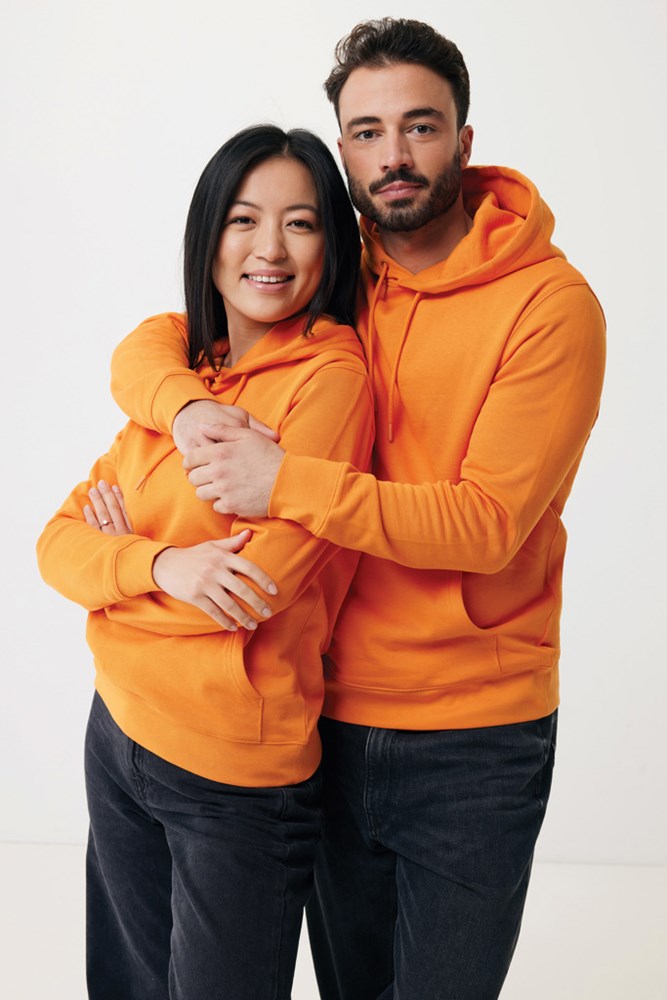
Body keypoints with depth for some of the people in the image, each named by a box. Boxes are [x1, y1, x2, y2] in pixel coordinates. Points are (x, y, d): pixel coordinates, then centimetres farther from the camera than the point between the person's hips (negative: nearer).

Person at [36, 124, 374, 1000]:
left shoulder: (331, 373, -15)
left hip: (240, 776, -7)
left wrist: (118, 550, -5)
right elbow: (59, 542, 0)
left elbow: (259, 585, -20)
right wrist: (161, 566, -21)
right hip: (119, 733, 7)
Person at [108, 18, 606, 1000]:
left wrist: (286, 484, -28)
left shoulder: (548, 301, -12)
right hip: (334, 717, 5)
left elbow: (487, 520, -20)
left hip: (472, 744, -4)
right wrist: (191, 408, -18)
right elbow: (145, 349, 6)